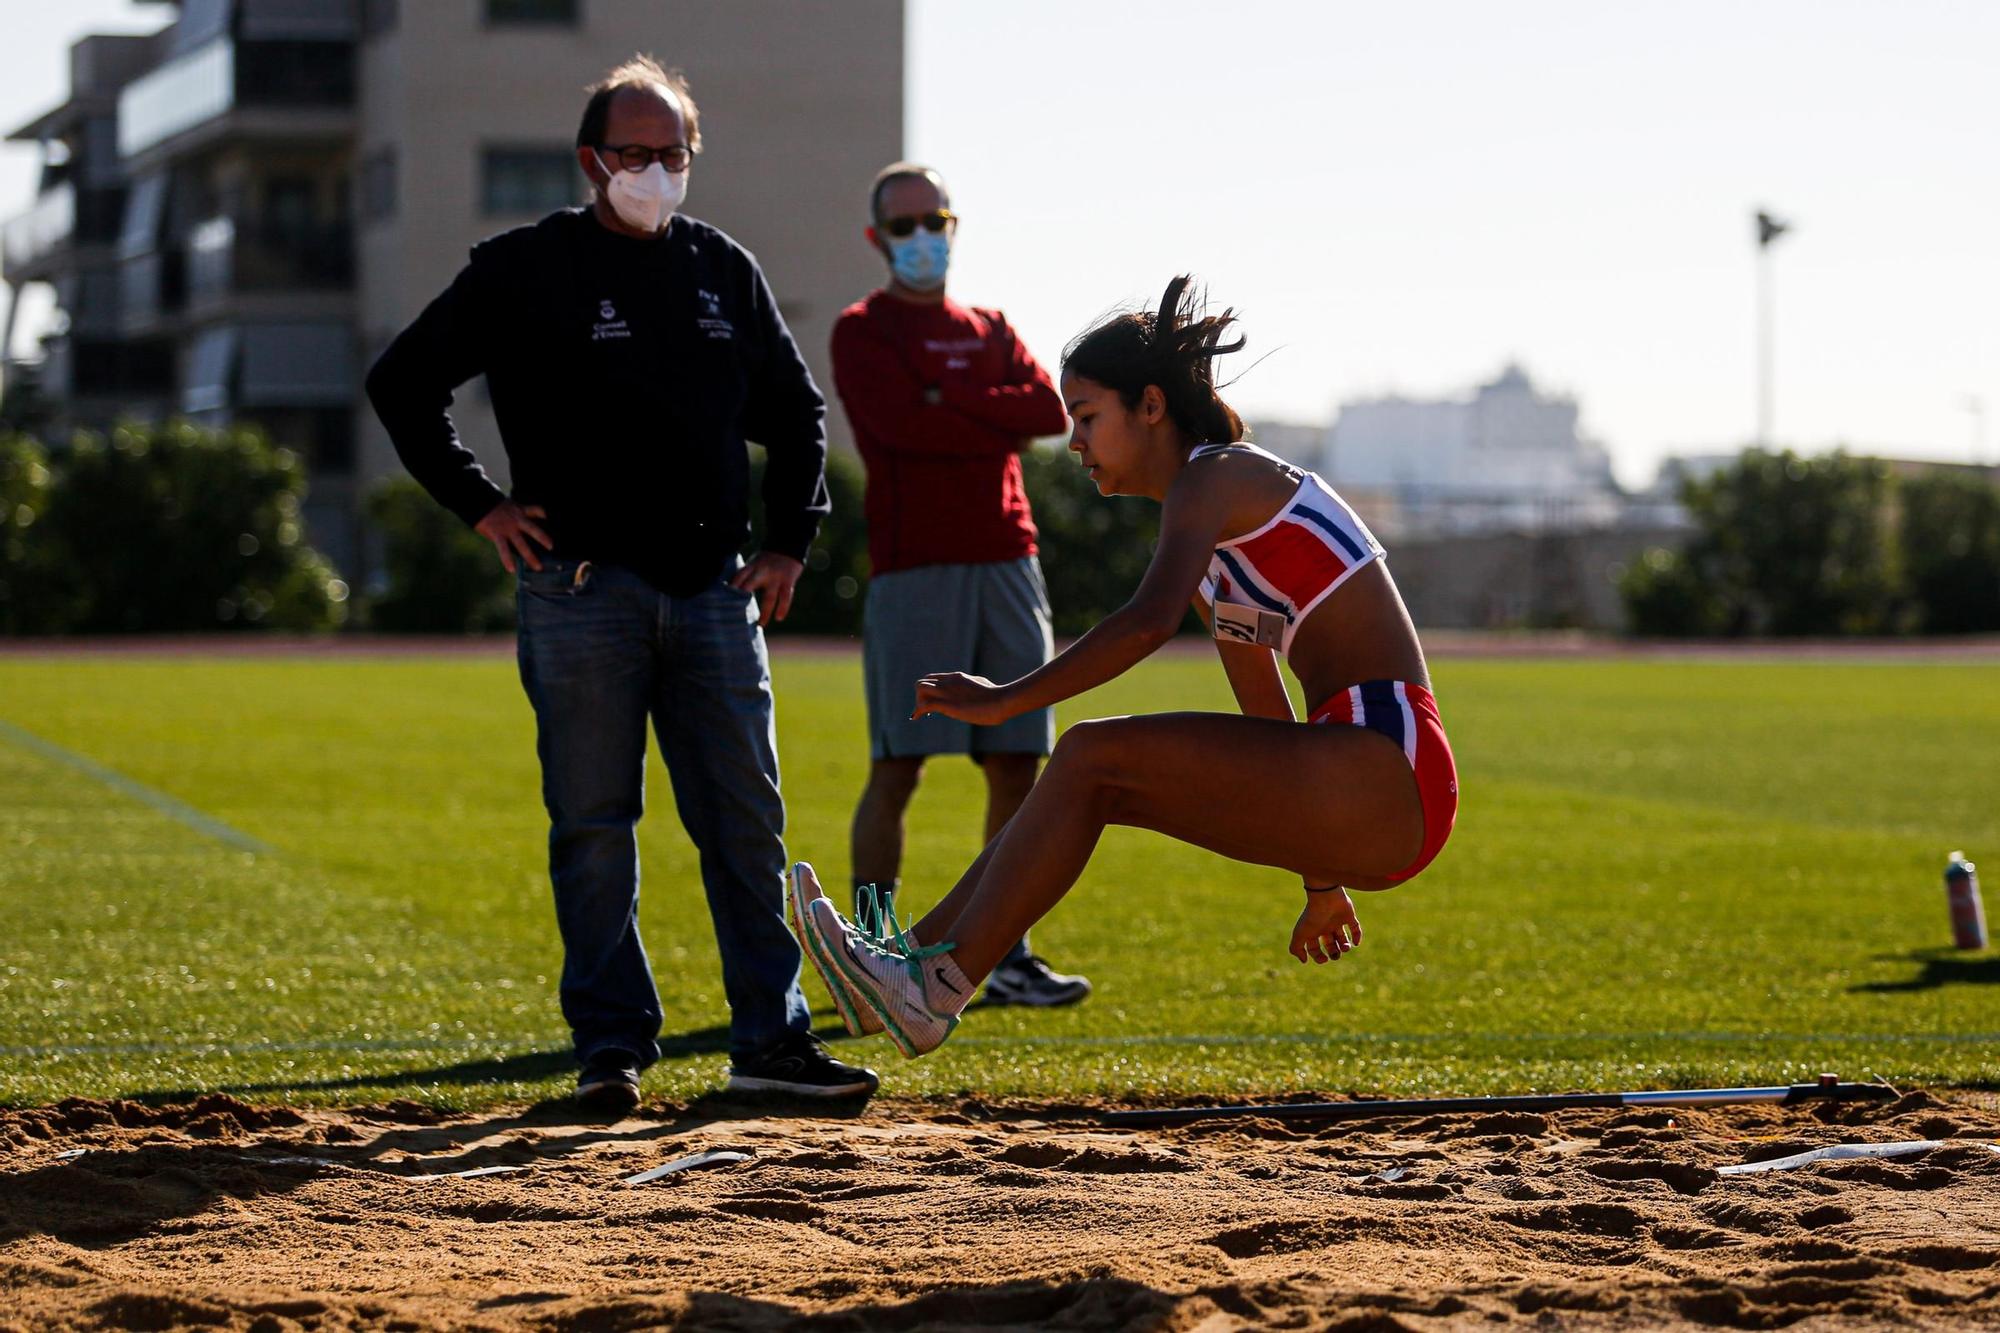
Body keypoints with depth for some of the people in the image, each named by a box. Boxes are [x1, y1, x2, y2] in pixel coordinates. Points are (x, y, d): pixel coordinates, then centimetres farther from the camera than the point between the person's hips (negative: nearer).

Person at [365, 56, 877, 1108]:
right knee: (593, 826, -2)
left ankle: (772, 1039, 6)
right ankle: (612, 1044, 3)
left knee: (746, 820, 2)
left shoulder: (724, 271, 13)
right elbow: (402, 381, 2)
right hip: (582, 591, -4)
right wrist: (478, 504, -4)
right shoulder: (525, 270, 0)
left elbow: (794, 409, 23)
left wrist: (790, 540, 13)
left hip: (713, 588, 4)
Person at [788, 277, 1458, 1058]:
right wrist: (1320, 883, 35)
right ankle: (917, 956, 9)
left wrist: (1008, 701, -23)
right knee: (1091, 785, 9)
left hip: (1388, 773, -10)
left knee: (1092, 758, -14)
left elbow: (1149, 621, -25)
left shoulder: (1215, 476, -6)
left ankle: (937, 991, -14)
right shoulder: (1214, 544, 23)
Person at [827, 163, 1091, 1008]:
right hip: (914, 565, -5)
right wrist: (998, 419, -4)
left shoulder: (988, 331, 19)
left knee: (1017, 765, 4)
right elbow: (902, 421, -13)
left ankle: (1006, 956, 10)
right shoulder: (862, 332, 4)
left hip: (1006, 561, 5)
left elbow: (1051, 410, 2)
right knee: (897, 767, -8)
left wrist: (951, 401, -7)